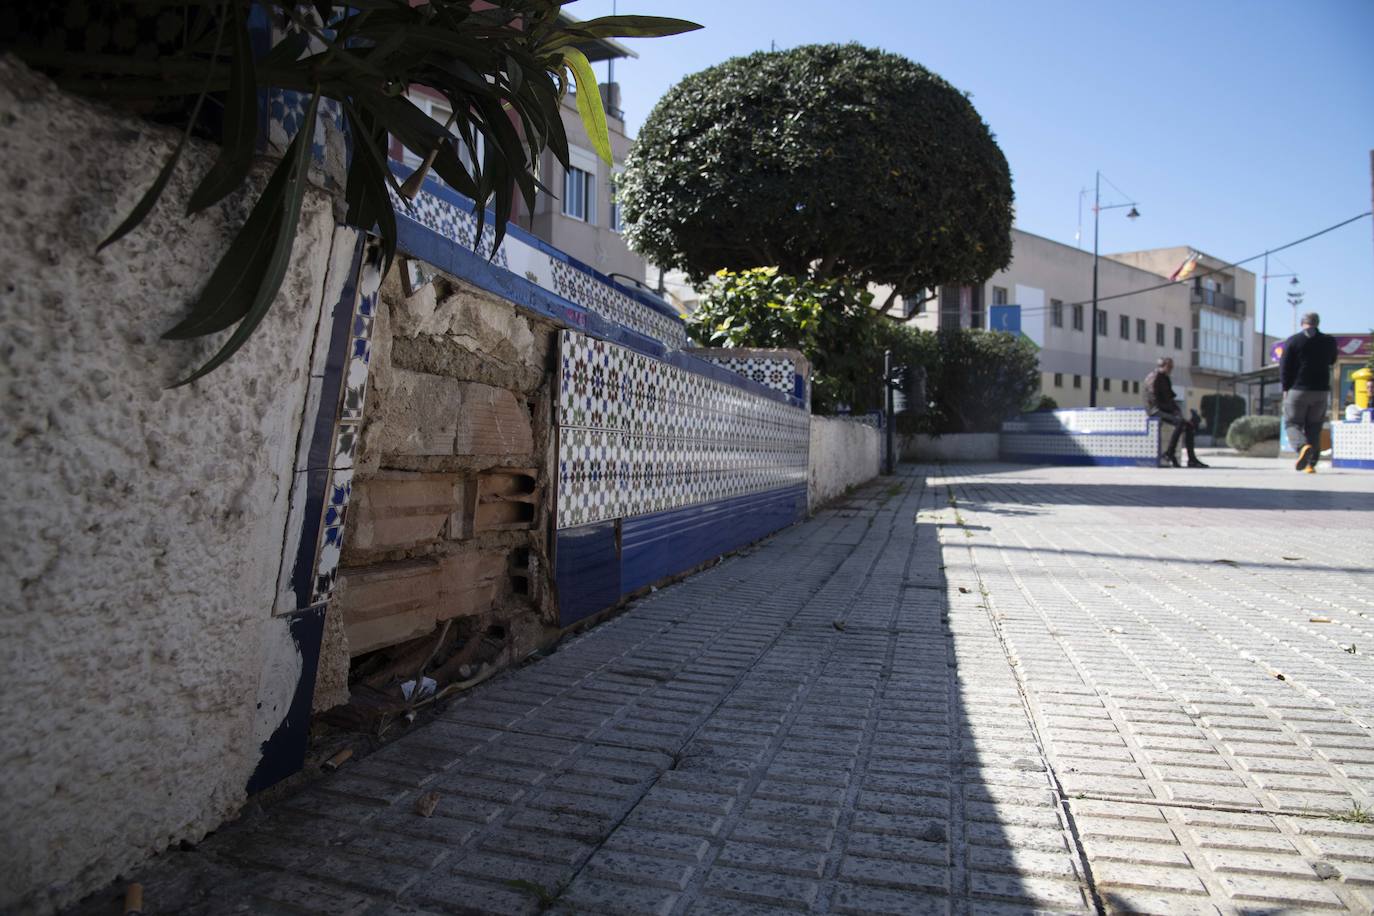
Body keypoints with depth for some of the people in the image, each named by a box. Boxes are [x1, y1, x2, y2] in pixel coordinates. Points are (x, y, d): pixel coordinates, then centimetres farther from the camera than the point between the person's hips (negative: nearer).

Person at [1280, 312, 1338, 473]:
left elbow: (1284, 367, -6)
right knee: (1314, 428, 10)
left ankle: (1303, 447, -28)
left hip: (1298, 389, -3)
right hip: (1321, 391, 3)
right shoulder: (1329, 341, 6)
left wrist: (1285, 389, 1)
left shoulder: (1293, 341, -4)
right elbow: (1332, 361, 23)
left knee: (1293, 424, 2)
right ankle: (1311, 464, 5)